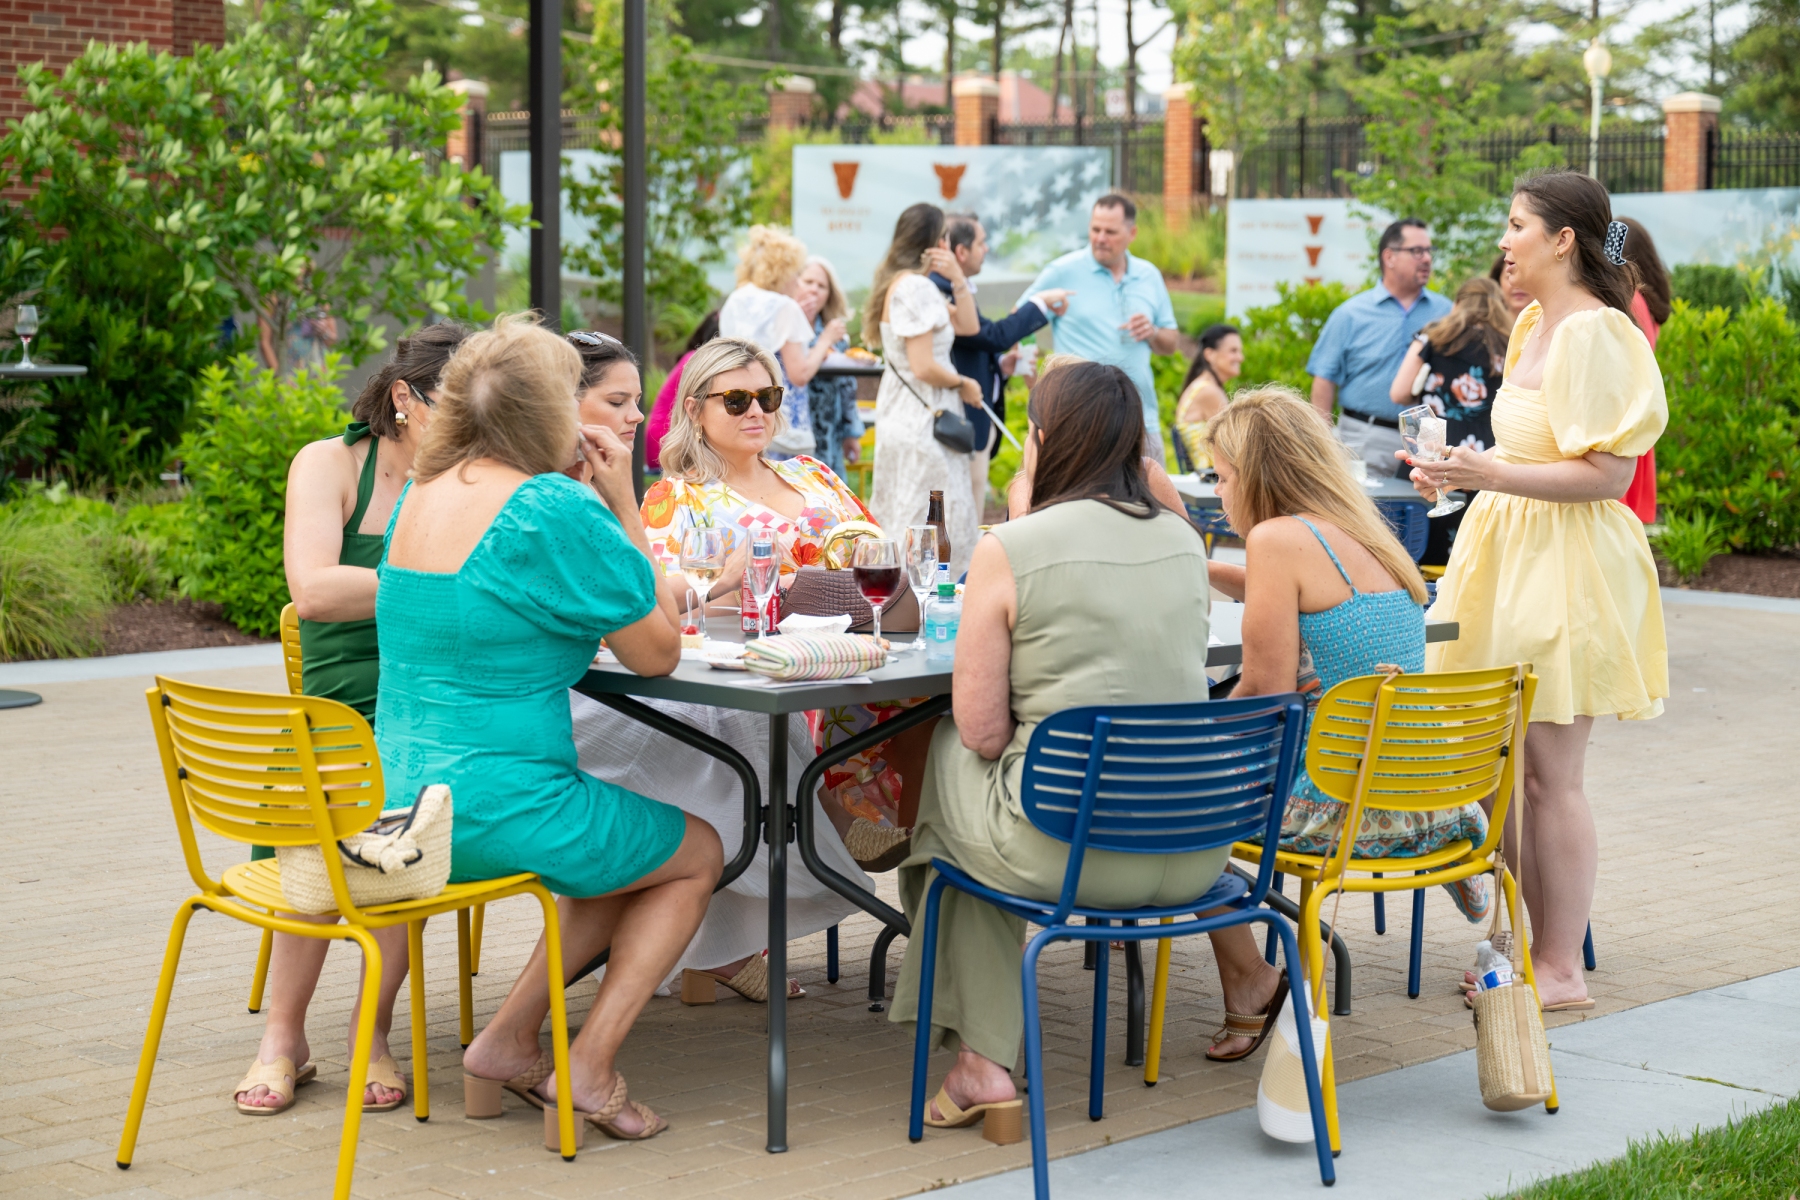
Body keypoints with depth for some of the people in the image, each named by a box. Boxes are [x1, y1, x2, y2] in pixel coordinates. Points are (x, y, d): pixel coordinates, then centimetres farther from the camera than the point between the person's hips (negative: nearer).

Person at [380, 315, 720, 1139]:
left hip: (399, 800, 8)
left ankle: (509, 1040, 19)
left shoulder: (421, 495, 8)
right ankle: (589, 1070, 8)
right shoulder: (558, 509, -17)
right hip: (498, 811, -8)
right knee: (698, 854, 17)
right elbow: (658, 654, -8)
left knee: (631, 852, 28)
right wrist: (624, 503, -4)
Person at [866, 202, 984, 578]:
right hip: (921, 422, -11)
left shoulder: (902, 283, 15)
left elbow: (969, 325, 13)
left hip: (904, 417, 11)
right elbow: (924, 367, -22)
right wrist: (964, 385, -6)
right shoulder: (915, 287, -17)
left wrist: (957, 277, 3)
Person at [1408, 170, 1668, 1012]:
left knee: (1549, 771, -4)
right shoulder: (1533, 325, 14)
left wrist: (1493, 474, -24)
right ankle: (1540, 947, 20)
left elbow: (1606, 475, -20)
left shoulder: (1595, 333, -15)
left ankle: (1563, 970, 5)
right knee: (1514, 767, 11)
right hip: (1510, 554, 9)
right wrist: (1460, 471, 14)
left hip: (1567, 569, -9)